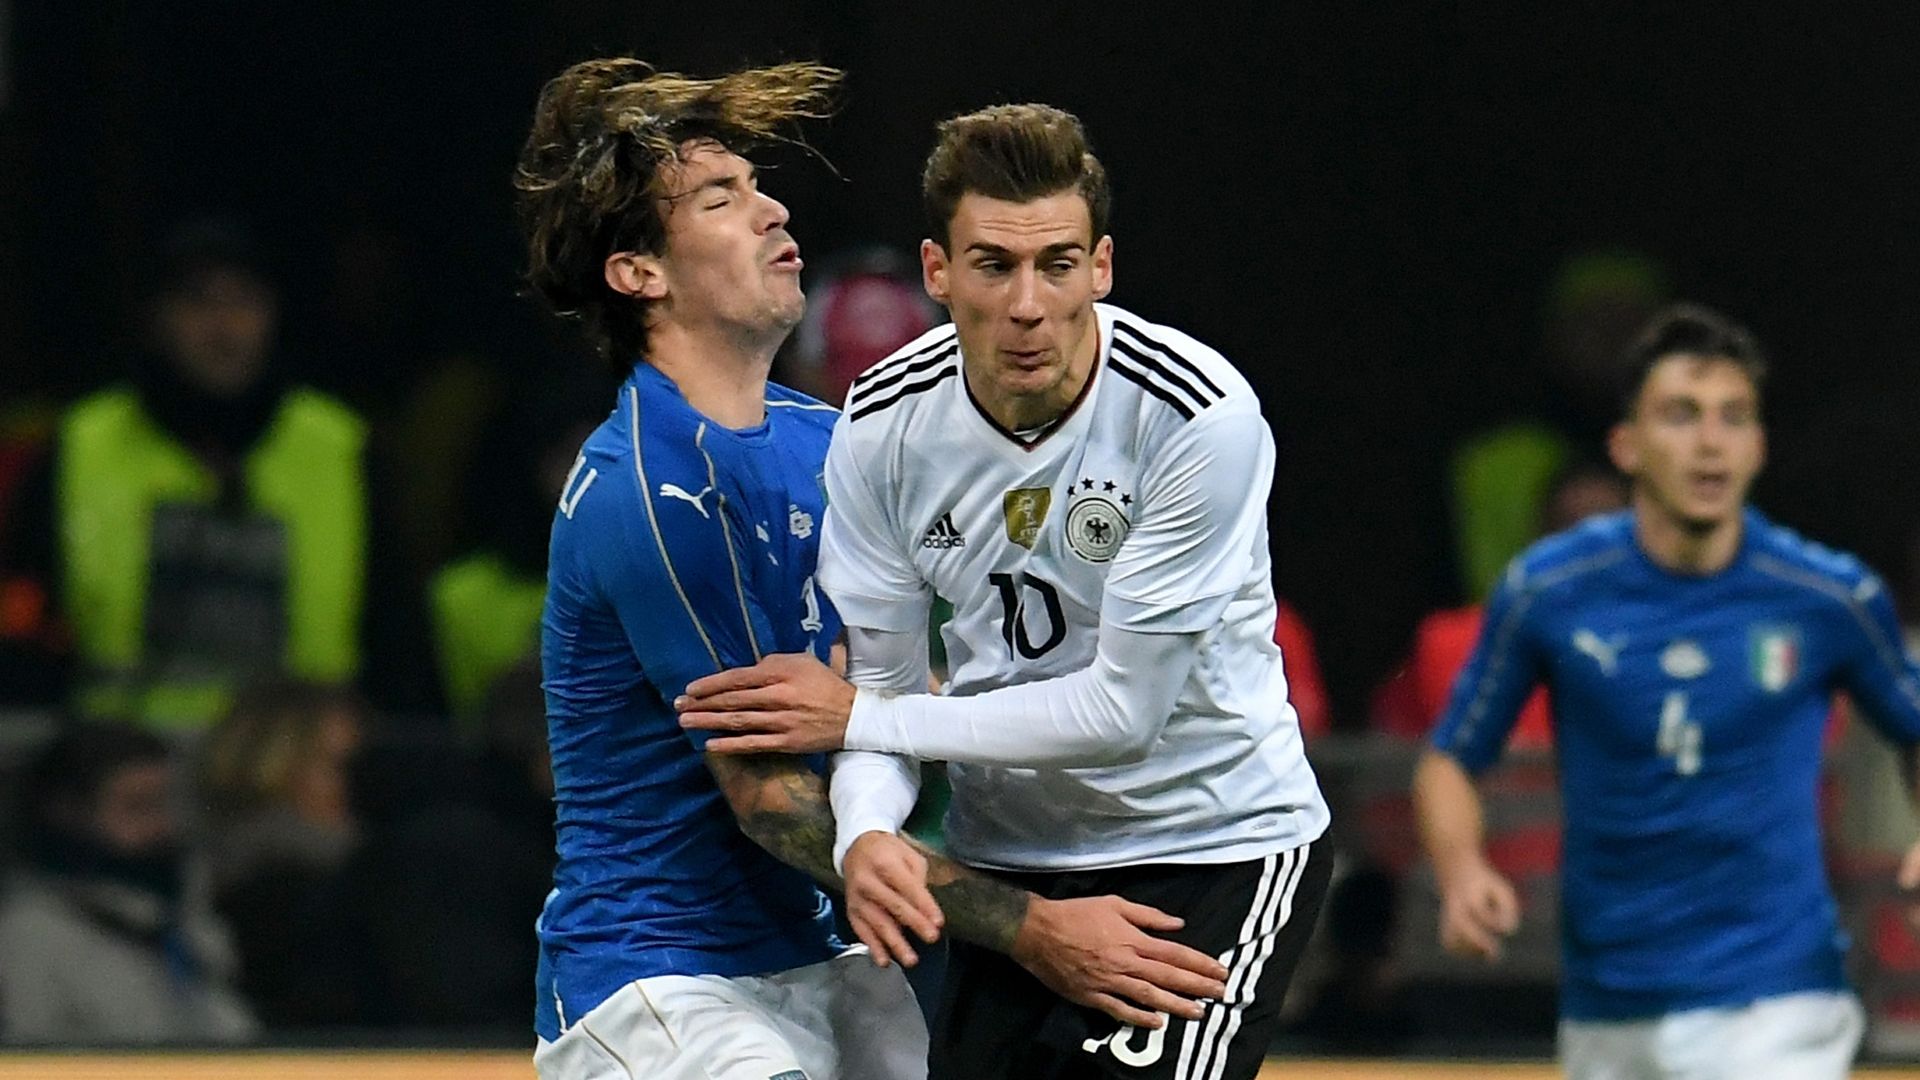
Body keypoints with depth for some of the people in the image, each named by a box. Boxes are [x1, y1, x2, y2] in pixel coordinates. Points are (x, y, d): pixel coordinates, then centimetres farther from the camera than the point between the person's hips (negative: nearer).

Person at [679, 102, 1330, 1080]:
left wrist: (863, 716, -18)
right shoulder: (882, 426, -8)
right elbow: (879, 677, -3)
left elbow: (1123, 708, -21)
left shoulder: (1201, 419, -23)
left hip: (1217, 848, -4)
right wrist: (864, 832, -25)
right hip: (1007, 854, 4)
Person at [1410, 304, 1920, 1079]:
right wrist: (1461, 872, -15)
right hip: (1606, 1016, 3)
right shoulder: (1547, 591, -4)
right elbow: (1449, 761, 6)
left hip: (1772, 1008, -3)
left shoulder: (1832, 599, -6)